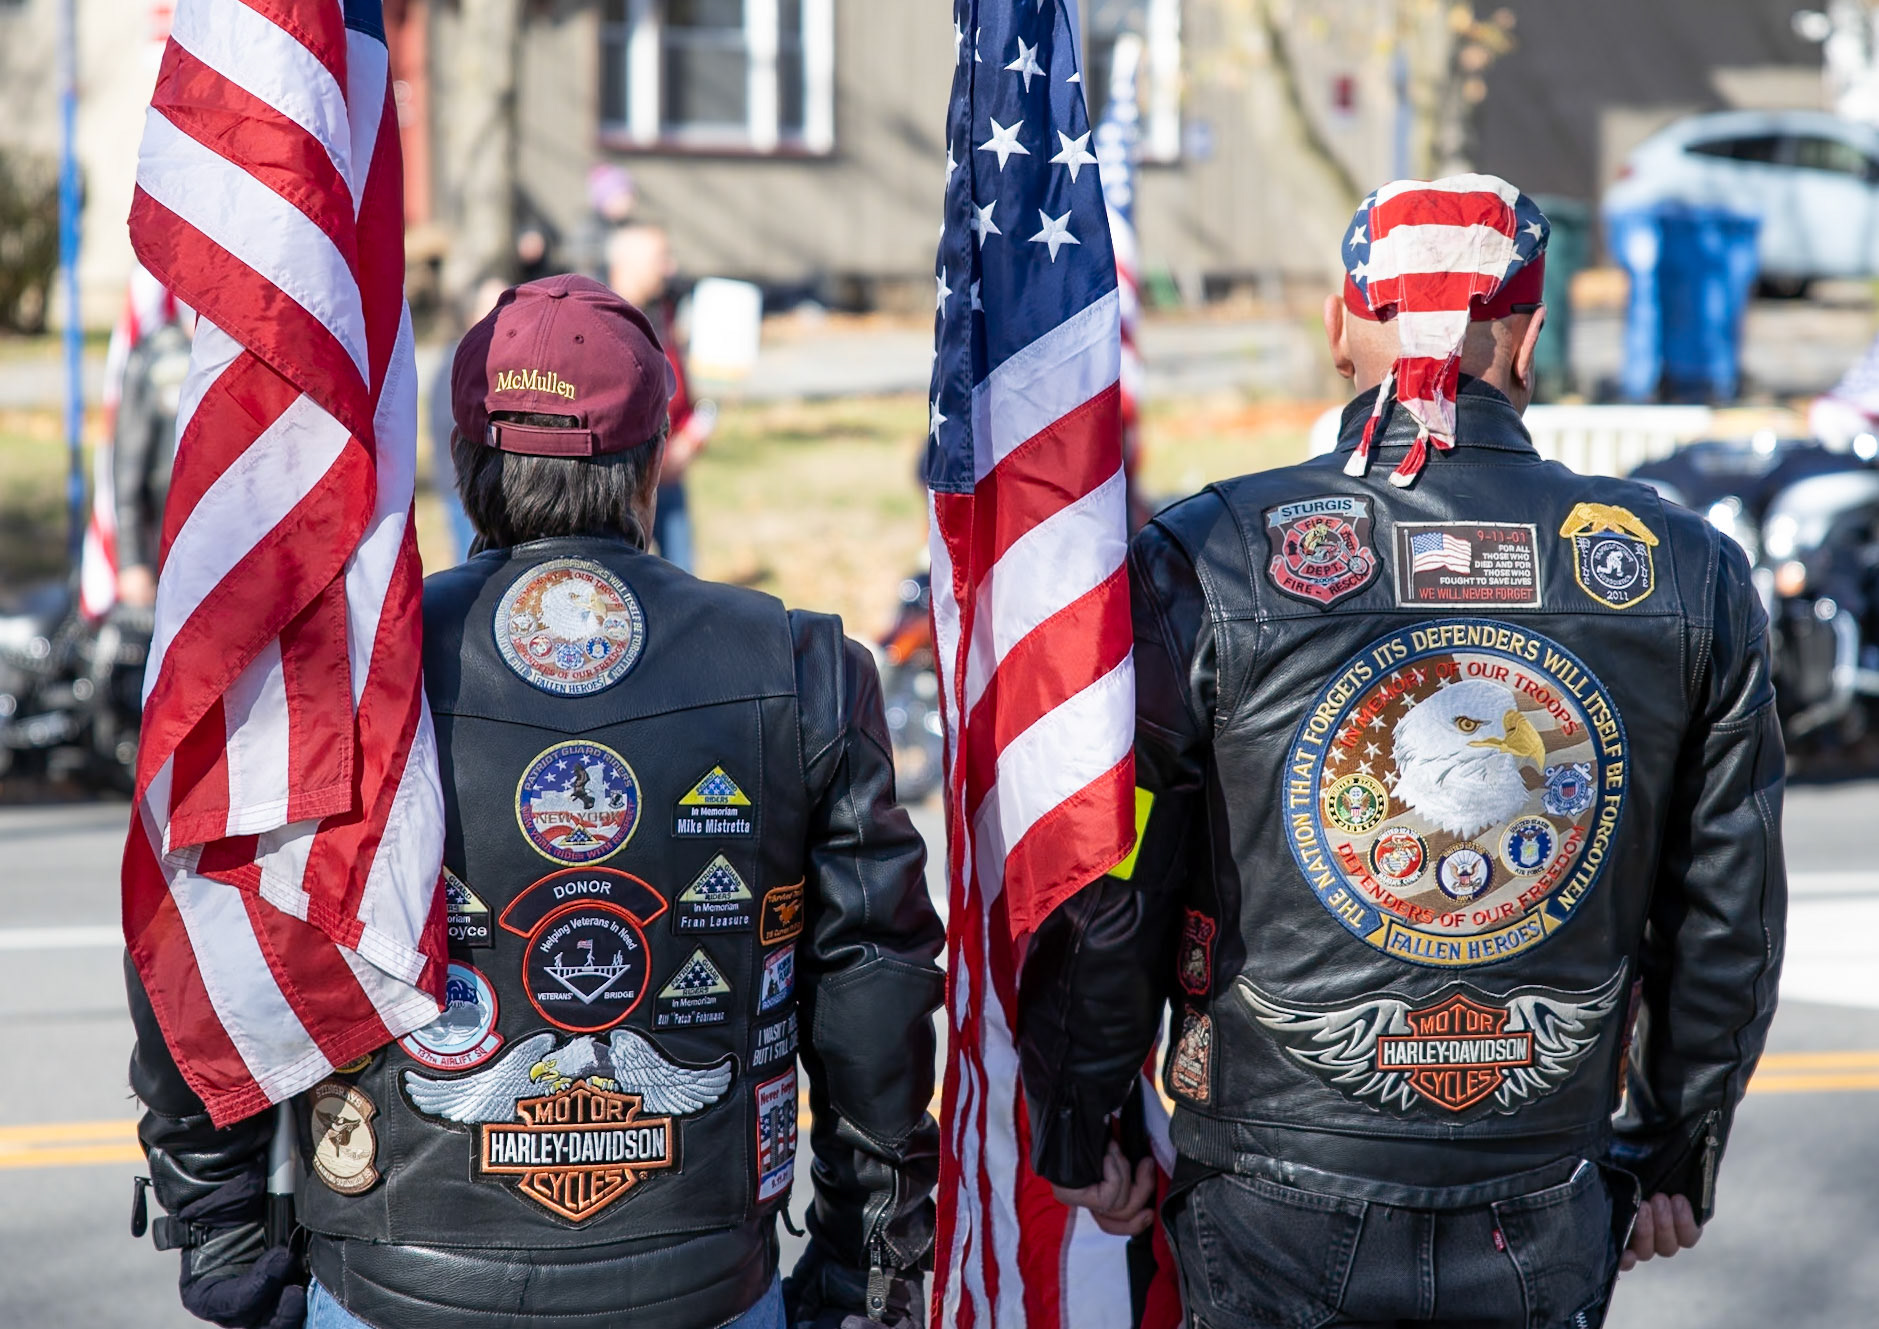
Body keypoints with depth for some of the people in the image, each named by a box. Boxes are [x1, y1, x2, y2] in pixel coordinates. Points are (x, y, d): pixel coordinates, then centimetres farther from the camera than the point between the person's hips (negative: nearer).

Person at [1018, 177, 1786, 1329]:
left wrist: (1078, 1133, 10)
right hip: (1546, 1233, 3)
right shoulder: (1694, 577, -2)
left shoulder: (1206, 563, -10)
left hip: (1273, 1231, -2)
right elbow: (1729, 923, 6)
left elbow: (1100, 893, -5)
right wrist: (1678, 1159, 19)